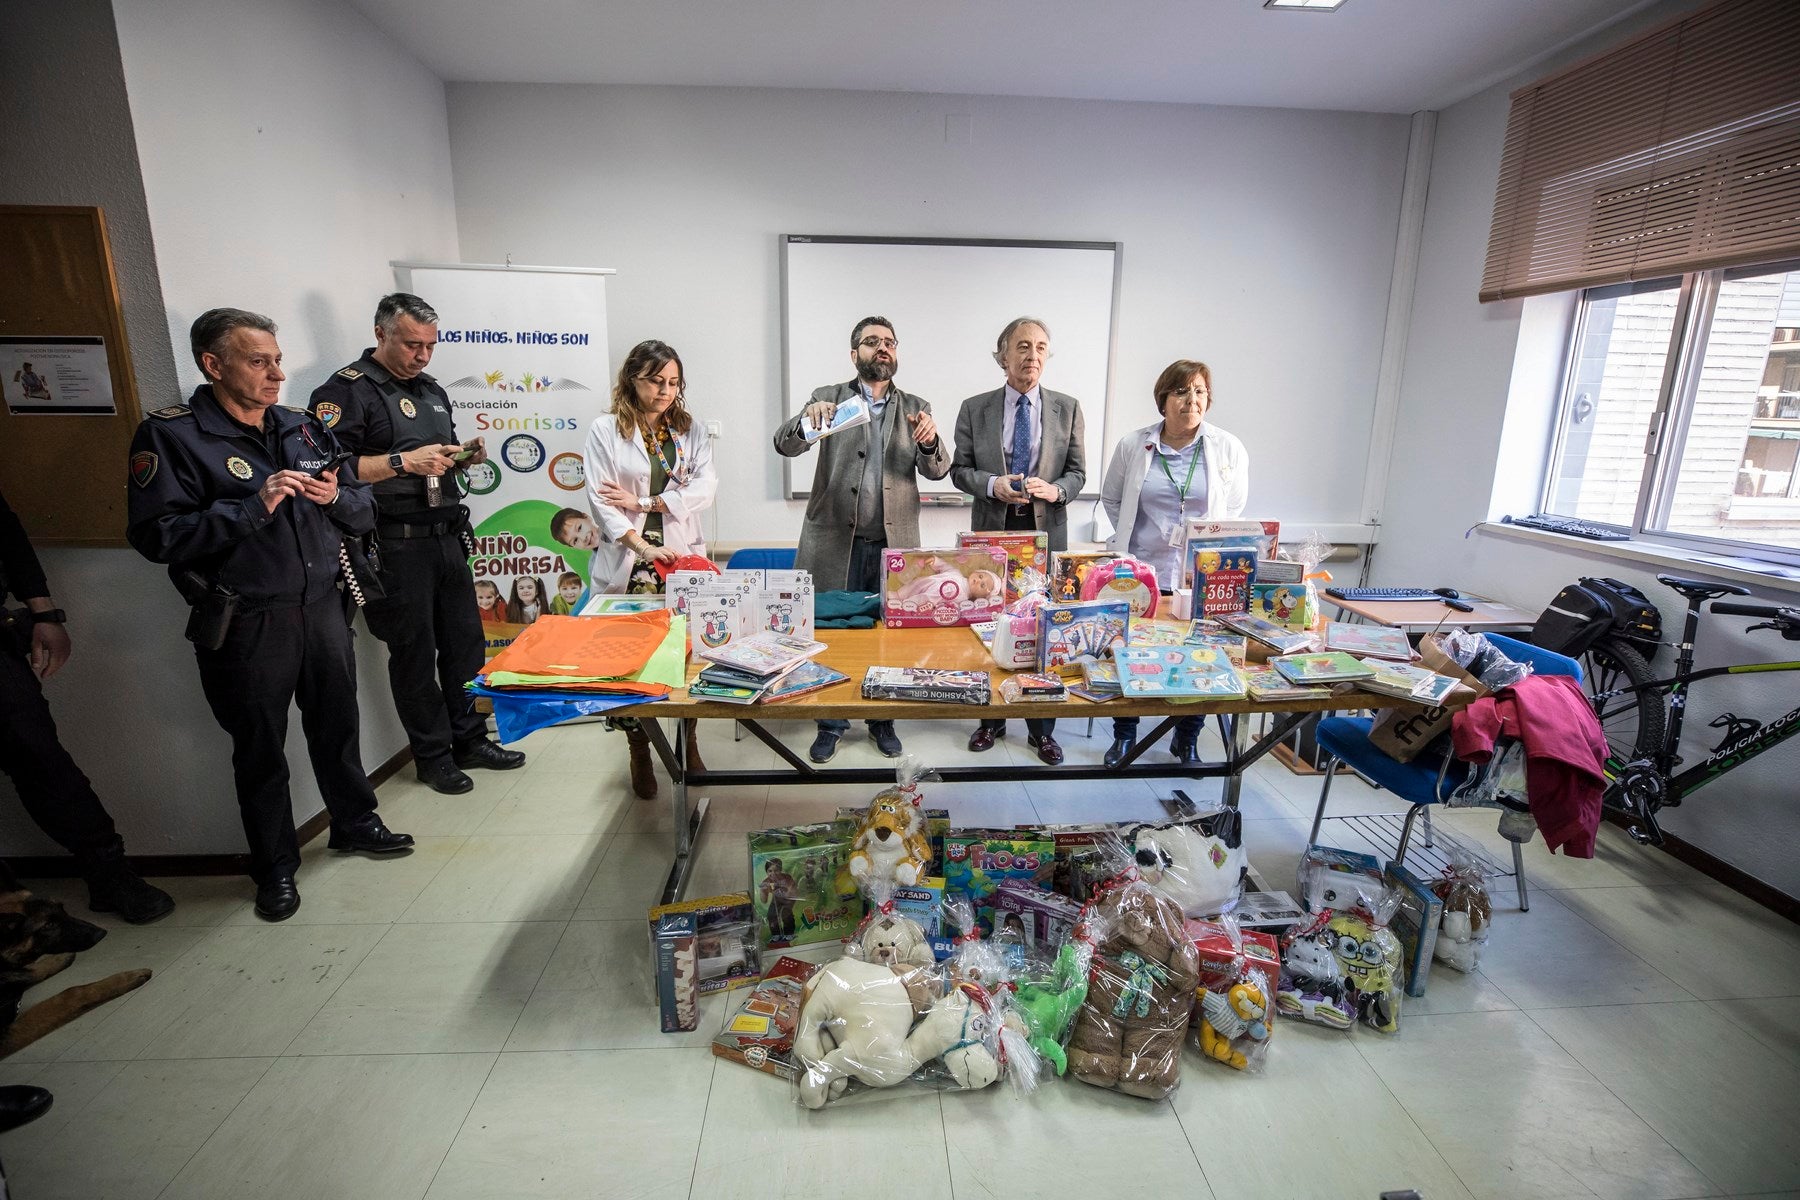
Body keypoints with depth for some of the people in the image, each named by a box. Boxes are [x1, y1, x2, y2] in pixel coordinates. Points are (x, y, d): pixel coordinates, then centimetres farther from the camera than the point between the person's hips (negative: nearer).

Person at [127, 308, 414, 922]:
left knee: (337, 725, 17)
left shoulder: (305, 428, 6)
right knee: (261, 747, 11)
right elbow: (156, 535, -17)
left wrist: (337, 497, -12)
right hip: (246, 625, -4)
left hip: (323, 607, 4)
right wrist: (253, 507, -24)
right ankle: (275, 866, 29)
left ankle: (354, 823, 38)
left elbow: (364, 509, 9)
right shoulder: (171, 435, -9)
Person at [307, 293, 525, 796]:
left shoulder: (432, 391, 17)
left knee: (464, 642, 11)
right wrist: (404, 461, -23)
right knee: (414, 652, 4)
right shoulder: (347, 391, -8)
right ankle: (432, 756, 17)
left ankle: (470, 740, 25)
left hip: (446, 537, 7)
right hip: (396, 544, -7)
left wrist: (465, 457, 5)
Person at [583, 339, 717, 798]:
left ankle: (688, 744, 22)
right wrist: (645, 548, -19)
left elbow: (705, 487, -2)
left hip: (682, 557, 2)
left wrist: (643, 503, -11)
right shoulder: (605, 429, 2)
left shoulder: (691, 429, 11)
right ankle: (640, 754, 20)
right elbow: (600, 500, -6)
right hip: (628, 562, -2)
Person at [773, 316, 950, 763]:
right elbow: (785, 445, -8)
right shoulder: (828, 398, 5)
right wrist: (808, 417, -30)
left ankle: (881, 720, 28)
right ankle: (831, 724, 24)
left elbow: (937, 470, 1)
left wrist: (930, 442, -22)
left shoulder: (916, 407, 10)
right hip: (835, 542, -1)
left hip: (893, 543, 2)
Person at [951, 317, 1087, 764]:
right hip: (992, 531, 0)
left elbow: (1077, 472, 5)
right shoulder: (974, 409, 3)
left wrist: (1053, 489, -16)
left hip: (1046, 532, 0)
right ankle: (991, 718, 24)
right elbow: (960, 470, 3)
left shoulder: (1067, 408, 5)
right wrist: (992, 485, -16)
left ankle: (1042, 727, 19)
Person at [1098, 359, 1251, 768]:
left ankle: (1186, 741, 28)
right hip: (1140, 573, 0)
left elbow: (1235, 506, 11)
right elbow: (1110, 498, 12)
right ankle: (1124, 736, 27)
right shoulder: (1132, 445, 0)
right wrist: (1130, 538, 6)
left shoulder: (1228, 449, 0)